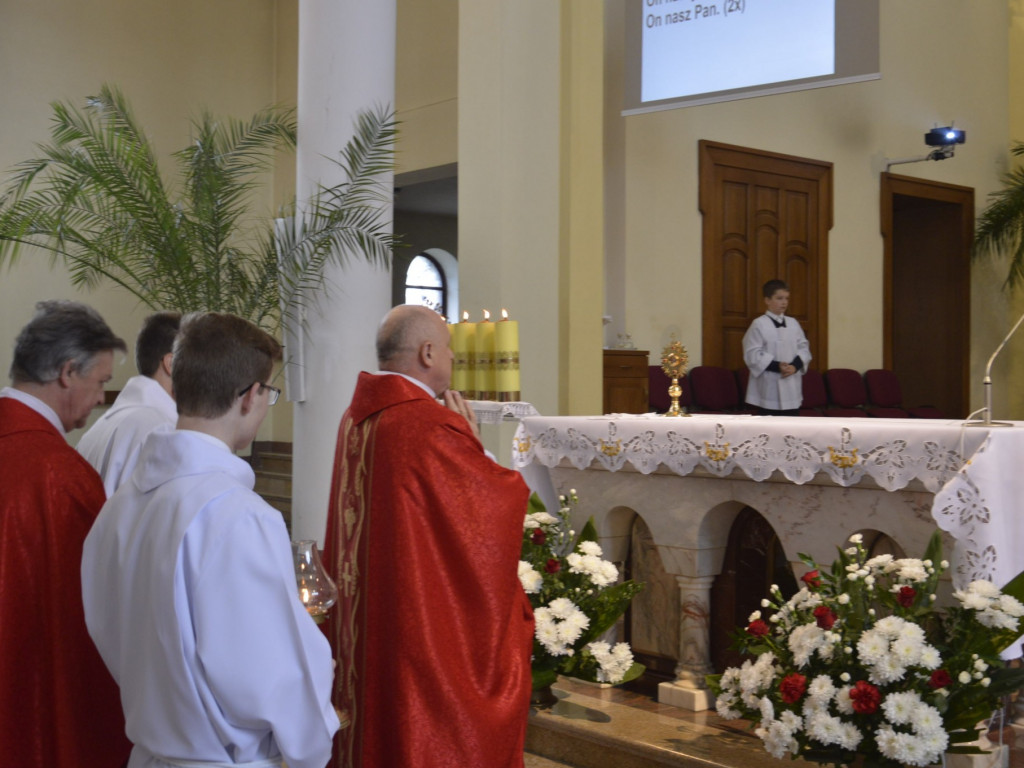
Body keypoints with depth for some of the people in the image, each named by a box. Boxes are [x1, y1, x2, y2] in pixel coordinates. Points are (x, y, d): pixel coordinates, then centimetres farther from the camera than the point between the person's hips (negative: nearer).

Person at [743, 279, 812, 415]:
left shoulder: (793, 323, 10)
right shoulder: (759, 324, -7)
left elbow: (804, 347, 10)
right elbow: (753, 354, -12)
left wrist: (795, 365, -10)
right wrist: (776, 366, -21)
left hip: (791, 386, 6)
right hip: (769, 386, -5)